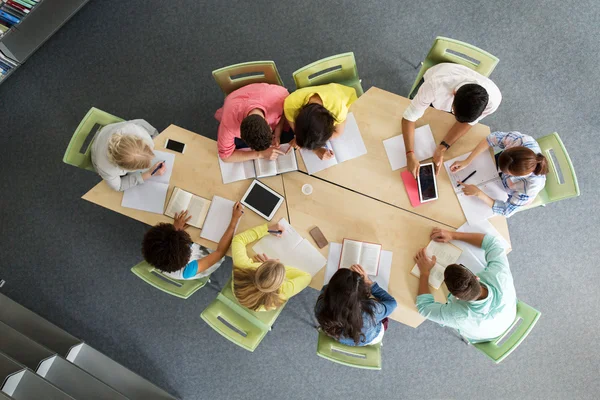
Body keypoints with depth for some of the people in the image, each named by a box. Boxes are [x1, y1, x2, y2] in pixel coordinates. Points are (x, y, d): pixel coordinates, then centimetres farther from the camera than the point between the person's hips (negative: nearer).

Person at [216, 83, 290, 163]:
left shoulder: (277, 97, -41)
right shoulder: (230, 120, -44)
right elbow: (225, 155, -31)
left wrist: (277, 134, -27)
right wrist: (261, 154, -38)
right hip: (237, 121, -1)